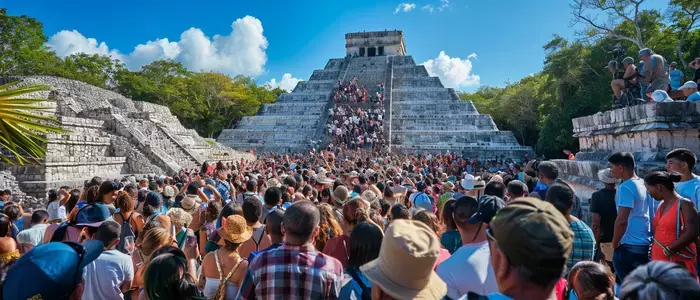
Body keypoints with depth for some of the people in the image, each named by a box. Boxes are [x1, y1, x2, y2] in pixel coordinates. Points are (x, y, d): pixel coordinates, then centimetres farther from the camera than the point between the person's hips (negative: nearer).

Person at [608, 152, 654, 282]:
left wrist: (614, 244, -8)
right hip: (646, 244, 9)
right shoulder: (644, 185, 11)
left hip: (629, 247, -9)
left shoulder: (625, 187, -15)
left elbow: (622, 220, -20)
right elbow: (652, 215, 17)